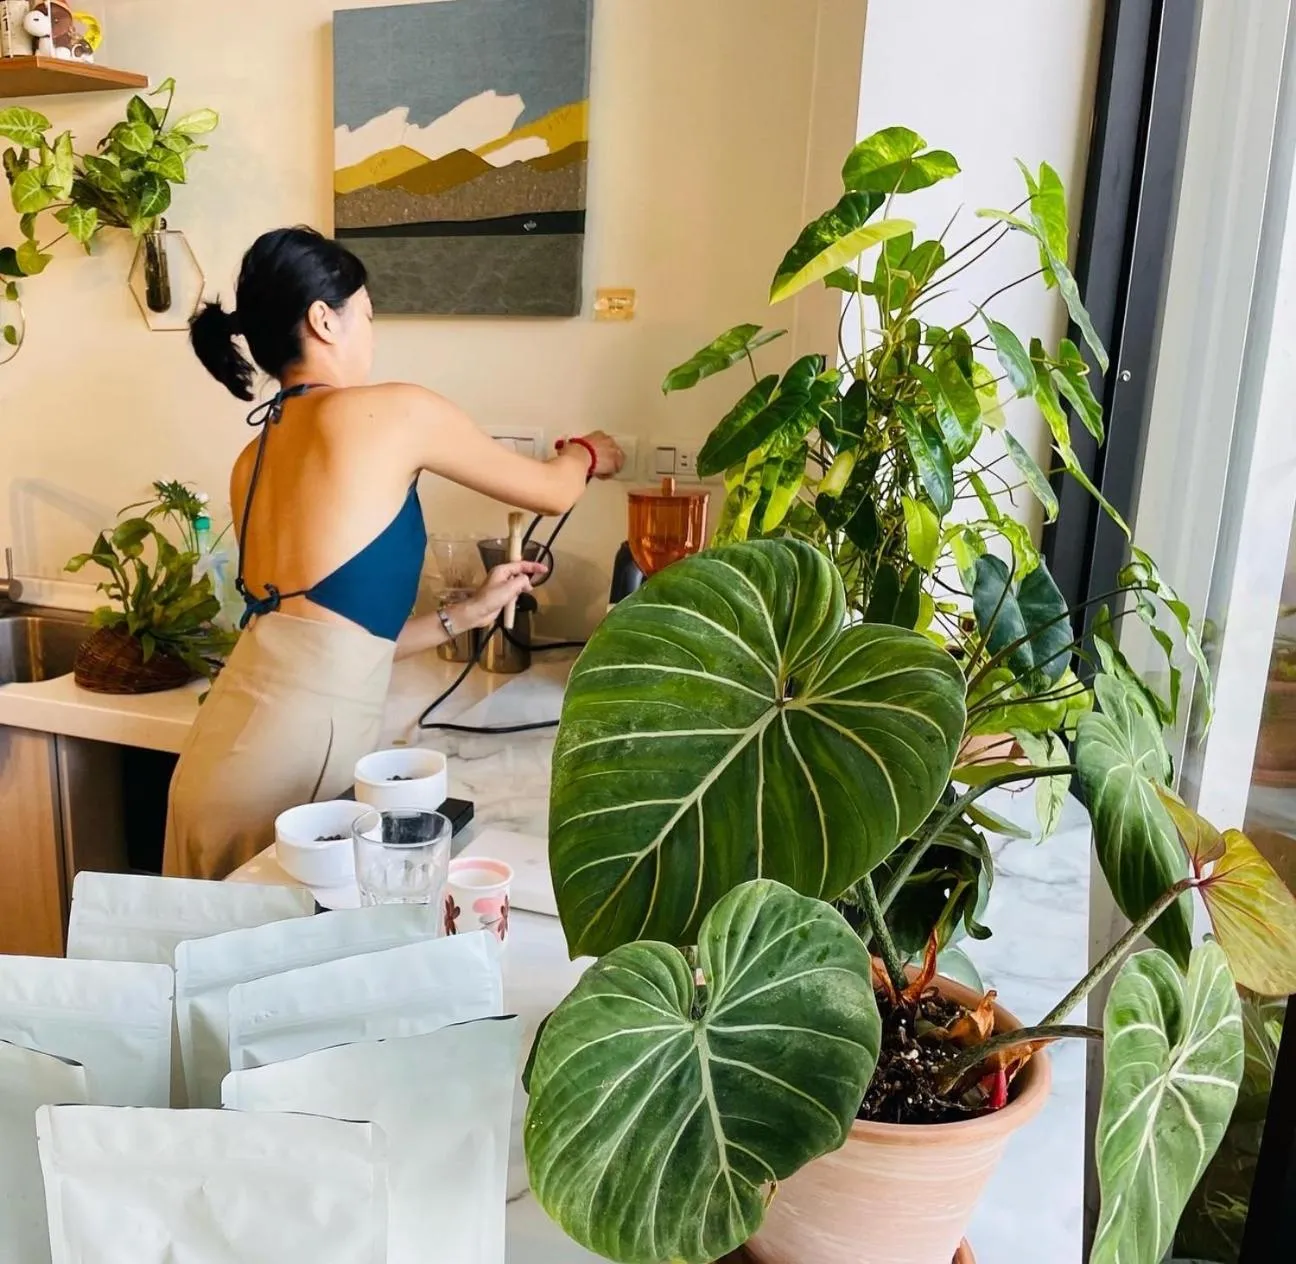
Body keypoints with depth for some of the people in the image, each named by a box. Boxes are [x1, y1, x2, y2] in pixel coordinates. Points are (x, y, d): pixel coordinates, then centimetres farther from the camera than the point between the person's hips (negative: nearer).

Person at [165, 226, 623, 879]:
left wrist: (465, 615, 24)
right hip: (292, 753, -7)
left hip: (225, 749, 8)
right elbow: (551, 492, 8)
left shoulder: (253, 461, 14)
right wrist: (587, 453, 29)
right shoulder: (394, 413, -7)